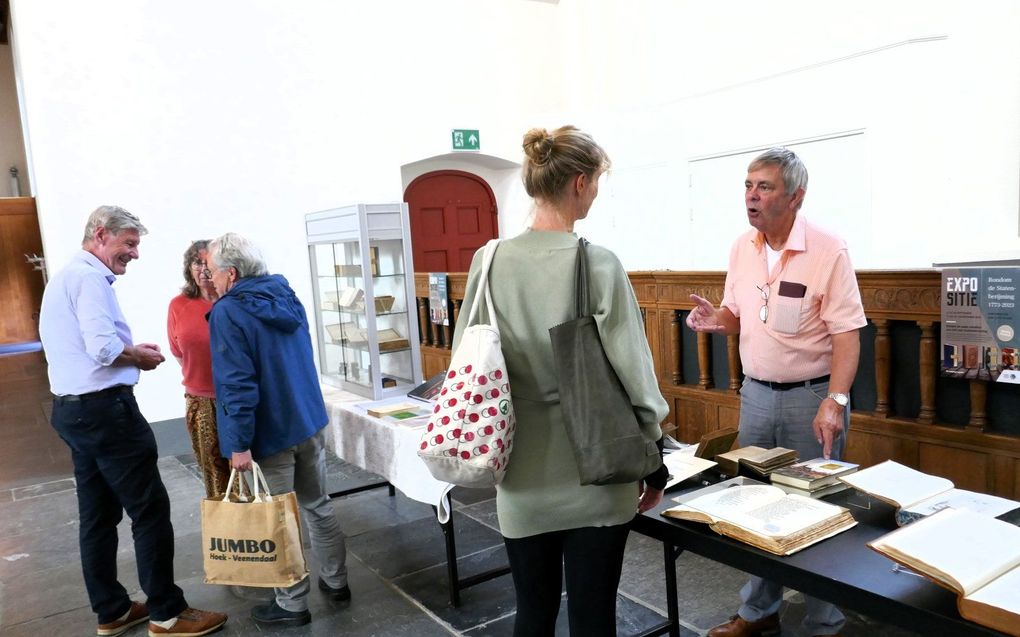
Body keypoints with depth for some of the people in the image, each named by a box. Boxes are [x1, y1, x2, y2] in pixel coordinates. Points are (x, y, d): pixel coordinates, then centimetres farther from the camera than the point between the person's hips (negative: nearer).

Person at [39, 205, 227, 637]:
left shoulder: (64, 277, 18)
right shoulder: (89, 277, -14)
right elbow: (103, 348, -26)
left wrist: (130, 353, 7)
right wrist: (141, 355, -7)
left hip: (71, 409, 11)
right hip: (104, 408, -11)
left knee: (98, 515, 15)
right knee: (150, 510, -2)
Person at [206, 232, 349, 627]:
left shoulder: (228, 313, -16)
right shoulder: (286, 296, 6)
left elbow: (237, 383, -21)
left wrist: (240, 443, -18)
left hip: (272, 433, -7)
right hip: (311, 421, 7)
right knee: (318, 506, 18)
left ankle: (292, 605, 20)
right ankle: (336, 581, 31)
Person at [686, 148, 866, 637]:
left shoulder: (828, 250, -14)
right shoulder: (742, 248, 3)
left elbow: (846, 334, -16)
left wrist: (835, 401, -25)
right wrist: (716, 320, -10)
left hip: (812, 396, -5)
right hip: (755, 394, 6)